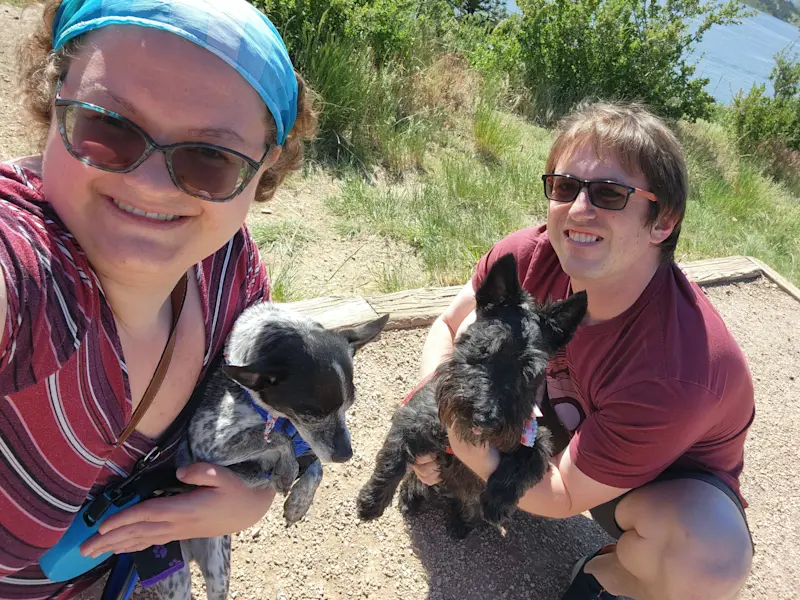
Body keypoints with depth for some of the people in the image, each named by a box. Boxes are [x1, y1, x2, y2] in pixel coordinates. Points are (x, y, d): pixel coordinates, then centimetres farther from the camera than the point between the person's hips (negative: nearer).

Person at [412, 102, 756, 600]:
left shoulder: (676, 375, -39)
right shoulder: (530, 256, -26)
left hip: (669, 479, -3)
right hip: (569, 424, 4)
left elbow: (565, 497, -26)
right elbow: (447, 326, -8)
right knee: (479, 328, -17)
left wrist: (473, 452, -41)